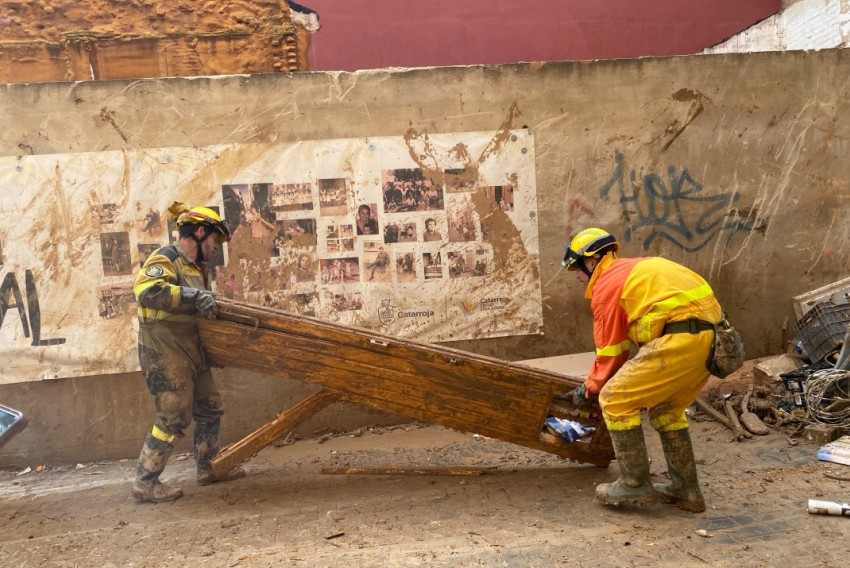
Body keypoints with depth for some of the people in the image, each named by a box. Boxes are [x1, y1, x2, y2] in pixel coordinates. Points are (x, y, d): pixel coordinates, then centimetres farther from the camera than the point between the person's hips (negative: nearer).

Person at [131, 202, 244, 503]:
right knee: (174, 419, -5)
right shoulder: (166, 258, -14)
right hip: (164, 354, -9)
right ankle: (145, 482, 8)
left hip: (190, 352, 9)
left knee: (209, 409, 14)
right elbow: (146, 291, -32)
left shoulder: (195, 267, 14)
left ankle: (208, 468, 28)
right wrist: (193, 296, -35)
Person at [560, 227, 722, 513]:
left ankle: (635, 484, 10)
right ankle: (685, 490, 28)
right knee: (667, 408, 25)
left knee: (615, 400, 1)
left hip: (681, 338, -10)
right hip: (711, 336, 10)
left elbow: (611, 352, 5)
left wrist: (589, 390, 19)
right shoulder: (636, 268, 27)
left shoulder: (606, 285, 0)